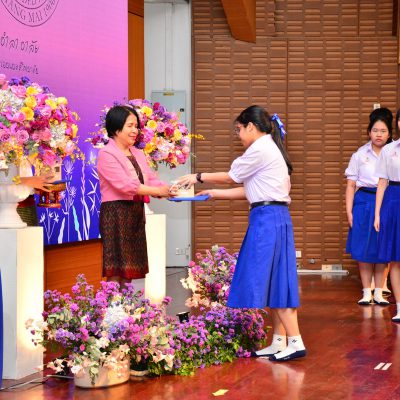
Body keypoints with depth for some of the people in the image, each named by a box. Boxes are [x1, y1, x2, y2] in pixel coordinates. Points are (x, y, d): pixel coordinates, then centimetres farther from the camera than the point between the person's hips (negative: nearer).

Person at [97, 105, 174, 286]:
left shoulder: (138, 154, 17)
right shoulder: (107, 154, -8)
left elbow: (151, 180, 8)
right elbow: (125, 184, -18)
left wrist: (169, 190, -12)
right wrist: (158, 191, -20)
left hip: (136, 212, 8)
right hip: (116, 214, -8)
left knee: (129, 270, 8)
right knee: (115, 270, -7)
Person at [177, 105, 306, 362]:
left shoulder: (260, 149, -10)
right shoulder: (270, 149, 19)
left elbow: (231, 177, -2)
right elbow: (250, 189, 18)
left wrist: (199, 177, 11)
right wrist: (216, 194, 18)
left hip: (267, 218, -10)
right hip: (276, 217, 10)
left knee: (268, 279, -7)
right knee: (275, 280, 10)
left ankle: (295, 342, -7)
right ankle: (279, 343, 14)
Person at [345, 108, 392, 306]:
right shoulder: (360, 155, 3)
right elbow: (351, 185, 5)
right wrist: (349, 210, -1)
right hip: (364, 202, 0)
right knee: (364, 250, 2)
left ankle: (379, 292, 14)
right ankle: (367, 292, 13)